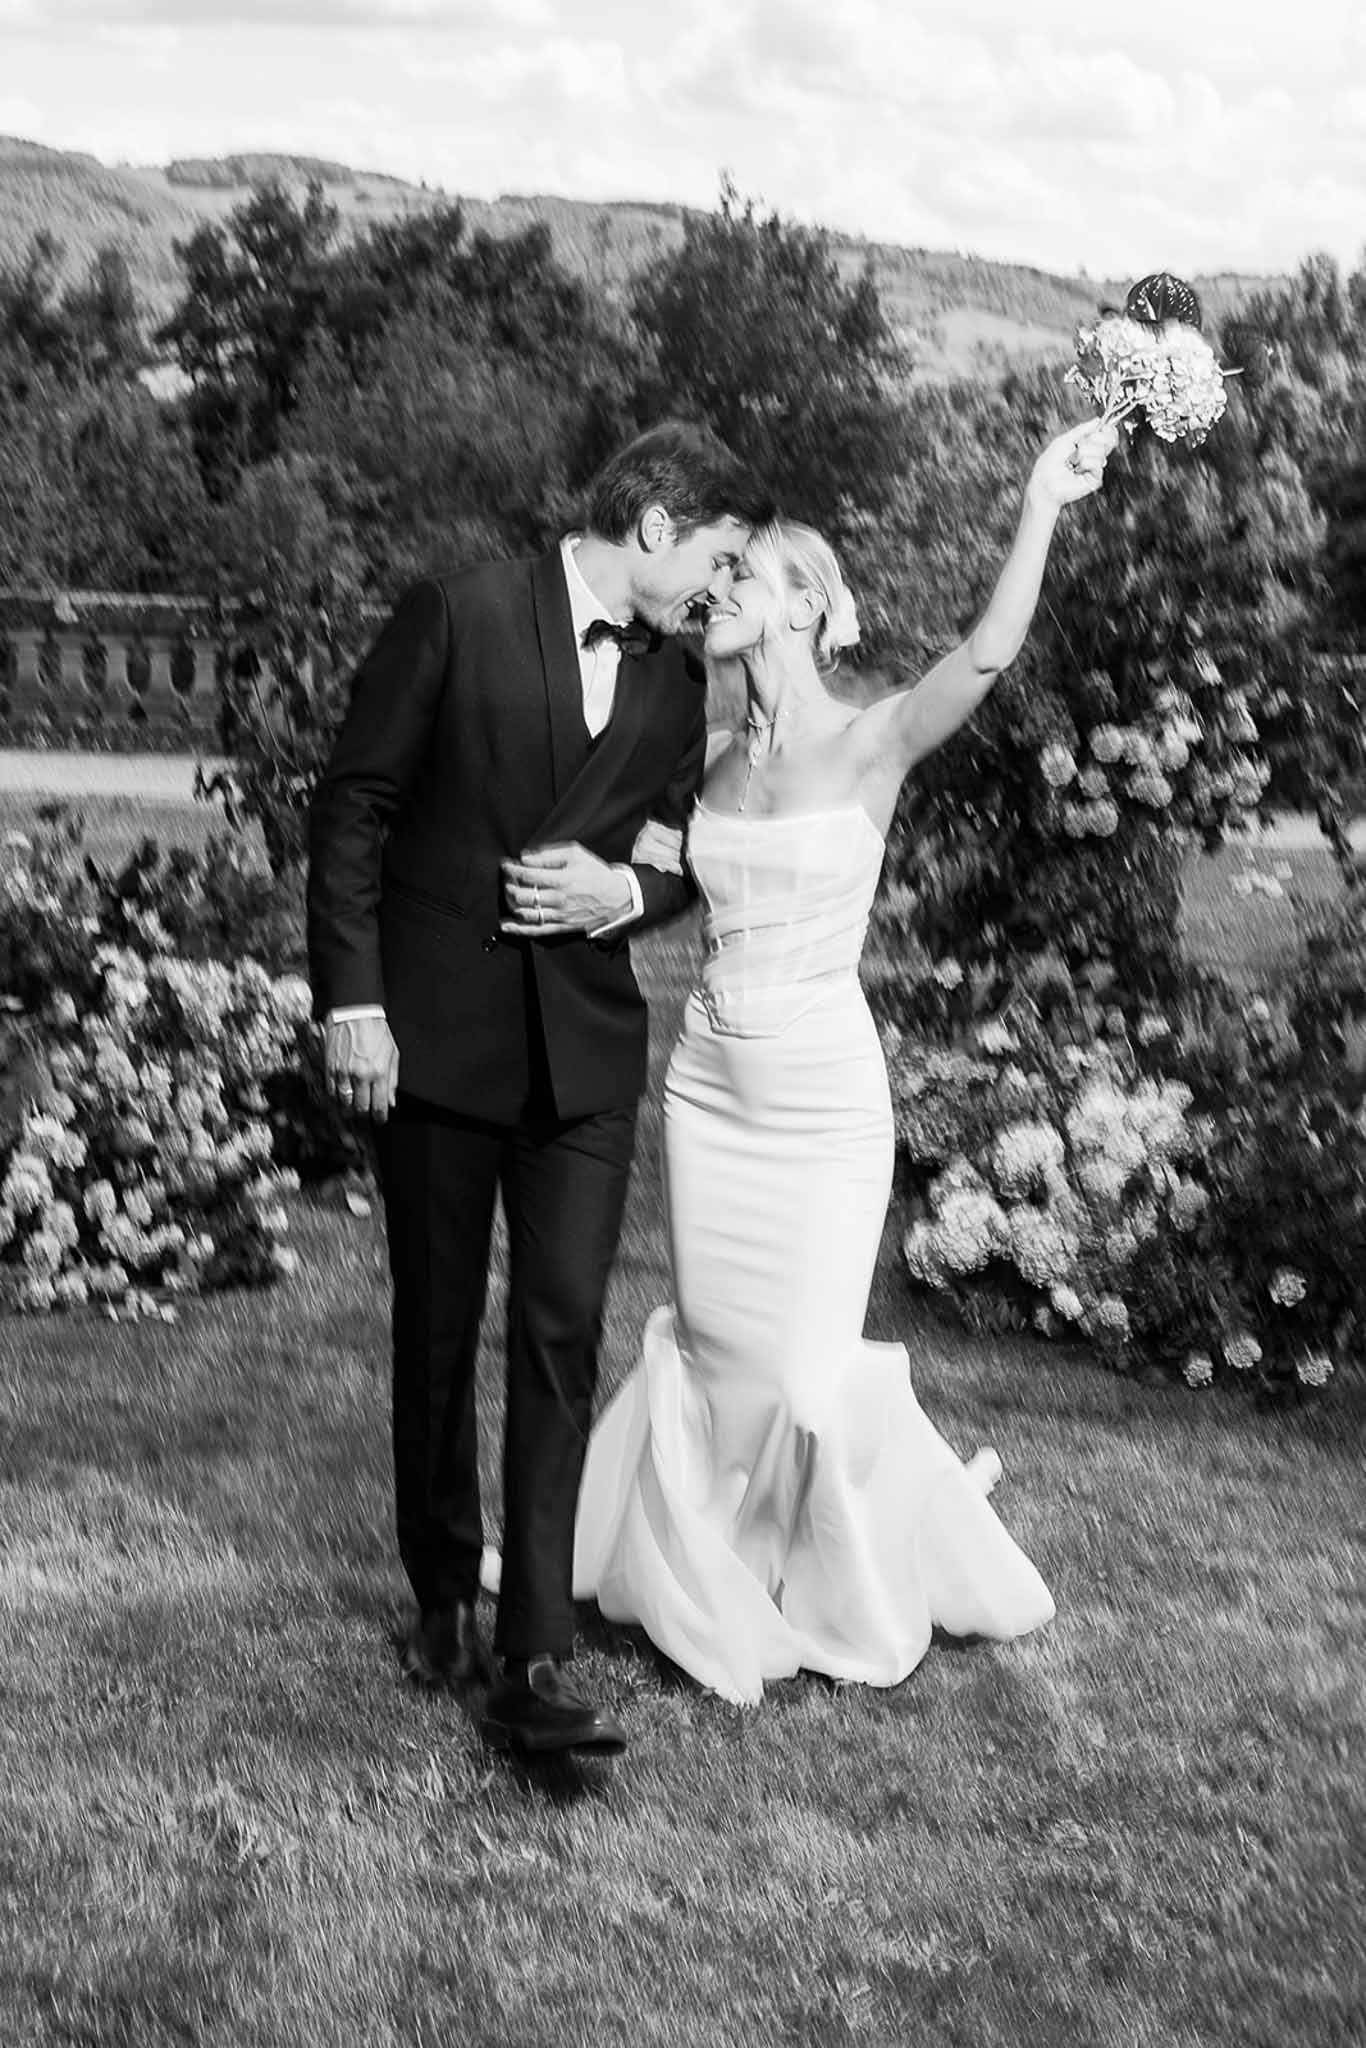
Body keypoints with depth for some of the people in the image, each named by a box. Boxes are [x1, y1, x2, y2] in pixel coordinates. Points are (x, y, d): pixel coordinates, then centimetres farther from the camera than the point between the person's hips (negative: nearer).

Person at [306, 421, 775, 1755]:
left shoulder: (677, 685, 11)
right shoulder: (460, 615, -5)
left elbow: (682, 863, 18)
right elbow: (354, 805, -5)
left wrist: (623, 889, -6)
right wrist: (351, 1002, -11)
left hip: (585, 1044, 3)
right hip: (434, 1031, -3)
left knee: (562, 1333, -6)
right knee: (437, 1330, 8)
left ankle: (534, 1665, -4)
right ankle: (442, 1598, 27)